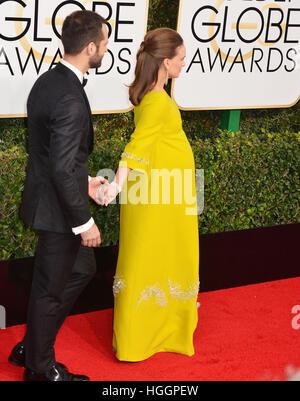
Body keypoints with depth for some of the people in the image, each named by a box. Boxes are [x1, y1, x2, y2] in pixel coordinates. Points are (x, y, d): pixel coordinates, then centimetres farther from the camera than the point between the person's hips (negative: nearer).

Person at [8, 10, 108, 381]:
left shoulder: (47, 82, 4)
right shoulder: (71, 99, -27)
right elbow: (62, 170, -27)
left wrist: (83, 181, 19)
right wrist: (84, 222, -18)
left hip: (48, 197, 10)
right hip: (57, 209, -10)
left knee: (82, 269, 24)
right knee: (50, 290, 8)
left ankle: (31, 346, 34)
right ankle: (39, 368, 30)